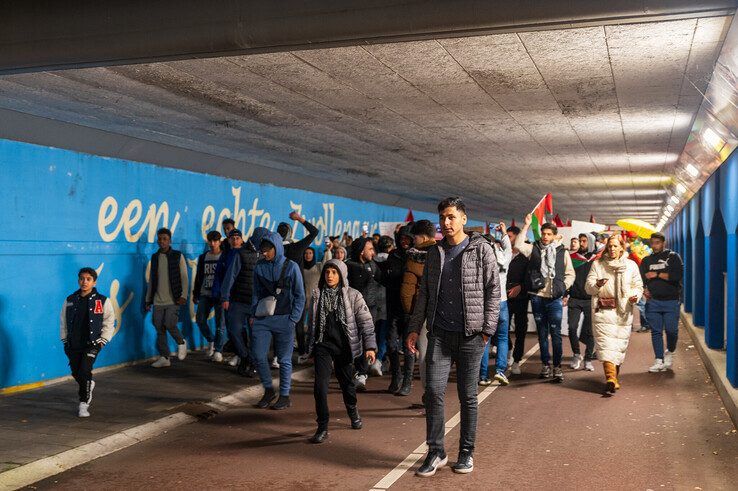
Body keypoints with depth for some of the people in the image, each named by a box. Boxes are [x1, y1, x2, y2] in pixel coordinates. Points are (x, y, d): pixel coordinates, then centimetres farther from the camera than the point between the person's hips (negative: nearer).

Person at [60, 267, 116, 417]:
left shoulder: (103, 301, -3)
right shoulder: (70, 301, 5)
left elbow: (109, 322, 2)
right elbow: (63, 321, 14)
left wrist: (103, 340, -2)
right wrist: (64, 340, 10)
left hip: (92, 344, -4)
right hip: (73, 344, 4)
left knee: (84, 371, -16)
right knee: (76, 373, 13)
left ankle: (83, 404, -5)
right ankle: (89, 385, 45)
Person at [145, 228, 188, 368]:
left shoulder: (178, 256, 0)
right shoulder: (154, 257, 12)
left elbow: (184, 278, -2)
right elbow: (151, 280, 15)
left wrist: (183, 295, -12)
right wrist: (148, 300, 12)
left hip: (173, 300, -4)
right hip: (158, 301, 4)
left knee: (169, 324, -16)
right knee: (159, 329, 2)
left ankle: (181, 343, 12)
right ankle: (164, 357, 12)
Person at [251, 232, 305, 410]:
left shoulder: (291, 267, -3)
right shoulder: (259, 267, 7)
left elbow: (300, 296, 0)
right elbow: (256, 293, 15)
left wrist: (293, 319, -6)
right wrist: (254, 315, 7)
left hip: (284, 320, -3)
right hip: (262, 319, 3)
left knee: (284, 360, 4)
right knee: (258, 356, -1)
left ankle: (284, 396, 17)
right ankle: (268, 390, 20)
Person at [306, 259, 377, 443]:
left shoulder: (353, 295, -5)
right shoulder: (317, 295, 4)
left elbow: (366, 321, -5)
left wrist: (370, 346, -12)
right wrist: (310, 347, 16)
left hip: (344, 345, -1)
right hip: (323, 345, 1)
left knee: (346, 382, 14)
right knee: (320, 384, -12)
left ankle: (353, 412, 44)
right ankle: (322, 427, -2)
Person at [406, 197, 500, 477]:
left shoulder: (481, 249, -1)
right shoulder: (434, 253, 11)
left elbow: (493, 290, -2)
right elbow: (424, 293, 14)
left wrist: (488, 328, -8)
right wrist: (415, 328, 7)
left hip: (470, 335, -3)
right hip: (439, 333, 3)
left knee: (468, 396, 6)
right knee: (433, 391, -4)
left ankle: (466, 453, 20)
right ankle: (435, 452, 9)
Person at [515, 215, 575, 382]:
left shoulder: (562, 252, 6)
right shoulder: (533, 248, 6)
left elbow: (570, 273, 11)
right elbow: (518, 245, -12)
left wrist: (563, 287, -3)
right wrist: (527, 225, -11)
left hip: (555, 298, -1)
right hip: (537, 297, 2)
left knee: (555, 333, -3)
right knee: (542, 333, 11)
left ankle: (557, 367, 3)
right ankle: (545, 364, 21)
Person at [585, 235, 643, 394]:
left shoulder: (631, 265, 12)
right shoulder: (597, 264, 9)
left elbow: (638, 285, 14)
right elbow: (588, 287, 5)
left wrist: (635, 295, -8)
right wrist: (597, 284, -18)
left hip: (623, 312, 2)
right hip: (603, 311, -2)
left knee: (620, 345, 5)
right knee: (606, 344, -15)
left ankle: (614, 376, 21)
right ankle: (611, 379, -22)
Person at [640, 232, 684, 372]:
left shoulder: (673, 257, 4)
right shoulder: (646, 260, 14)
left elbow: (678, 275, -10)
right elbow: (641, 278, 7)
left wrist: (657, 274, -9)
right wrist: (644, 289, -14)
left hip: (671, 300, -3)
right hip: (652, 301, 3)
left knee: (671, 330, -5)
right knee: (656, 331, 3)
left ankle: (670, 353, 23)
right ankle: (659, 361, 9)